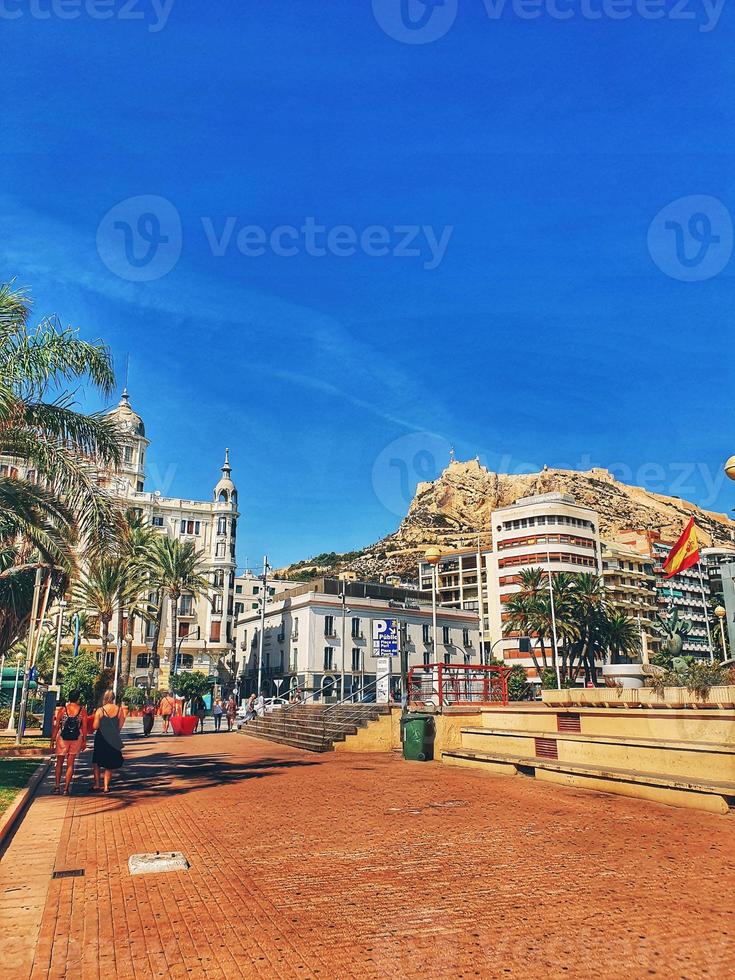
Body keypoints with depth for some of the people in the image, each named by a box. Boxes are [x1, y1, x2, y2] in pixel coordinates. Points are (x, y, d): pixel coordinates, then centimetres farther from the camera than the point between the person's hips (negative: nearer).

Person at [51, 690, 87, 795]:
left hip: (62, 738, 0)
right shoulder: (82, 711, -4)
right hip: (76, 739, 0)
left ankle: (57, 786, 15)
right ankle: (66, 788, 7)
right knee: (70, 764, 9)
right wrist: (84, 741, 6)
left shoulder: (62, 710, -4)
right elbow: (84, 727, -2)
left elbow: (56, 726, -4)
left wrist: (52, 740, 4)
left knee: (59, 763, 17)